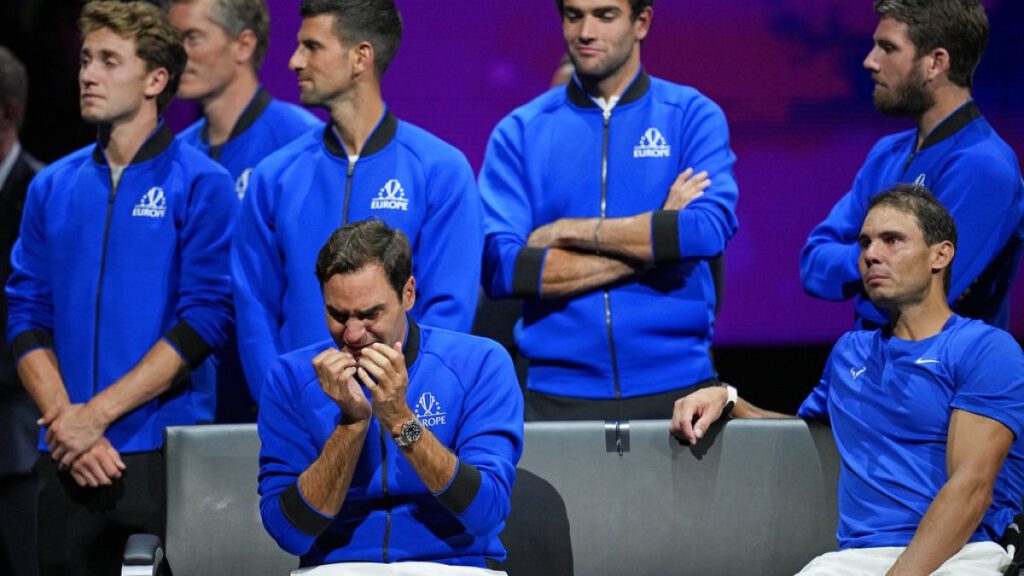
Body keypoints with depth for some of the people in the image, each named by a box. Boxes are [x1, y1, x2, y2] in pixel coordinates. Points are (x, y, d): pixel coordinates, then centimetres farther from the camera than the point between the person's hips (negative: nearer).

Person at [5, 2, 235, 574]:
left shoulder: (200, 184, -2)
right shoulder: (54, 187, 12)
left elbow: (205, 319, -9)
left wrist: (97, 413, -13)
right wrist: (64, 420, -8)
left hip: (164, 454, -4)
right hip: (67, 461, 4)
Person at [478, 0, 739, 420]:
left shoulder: (693, 115, 3)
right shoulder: (520, 132, 4)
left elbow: (708, 231, -14)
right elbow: (500, 267, -8)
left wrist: (572, 231, -10)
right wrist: (649, 244, -10)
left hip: (676, 386, 0)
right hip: (558, 395, 0)